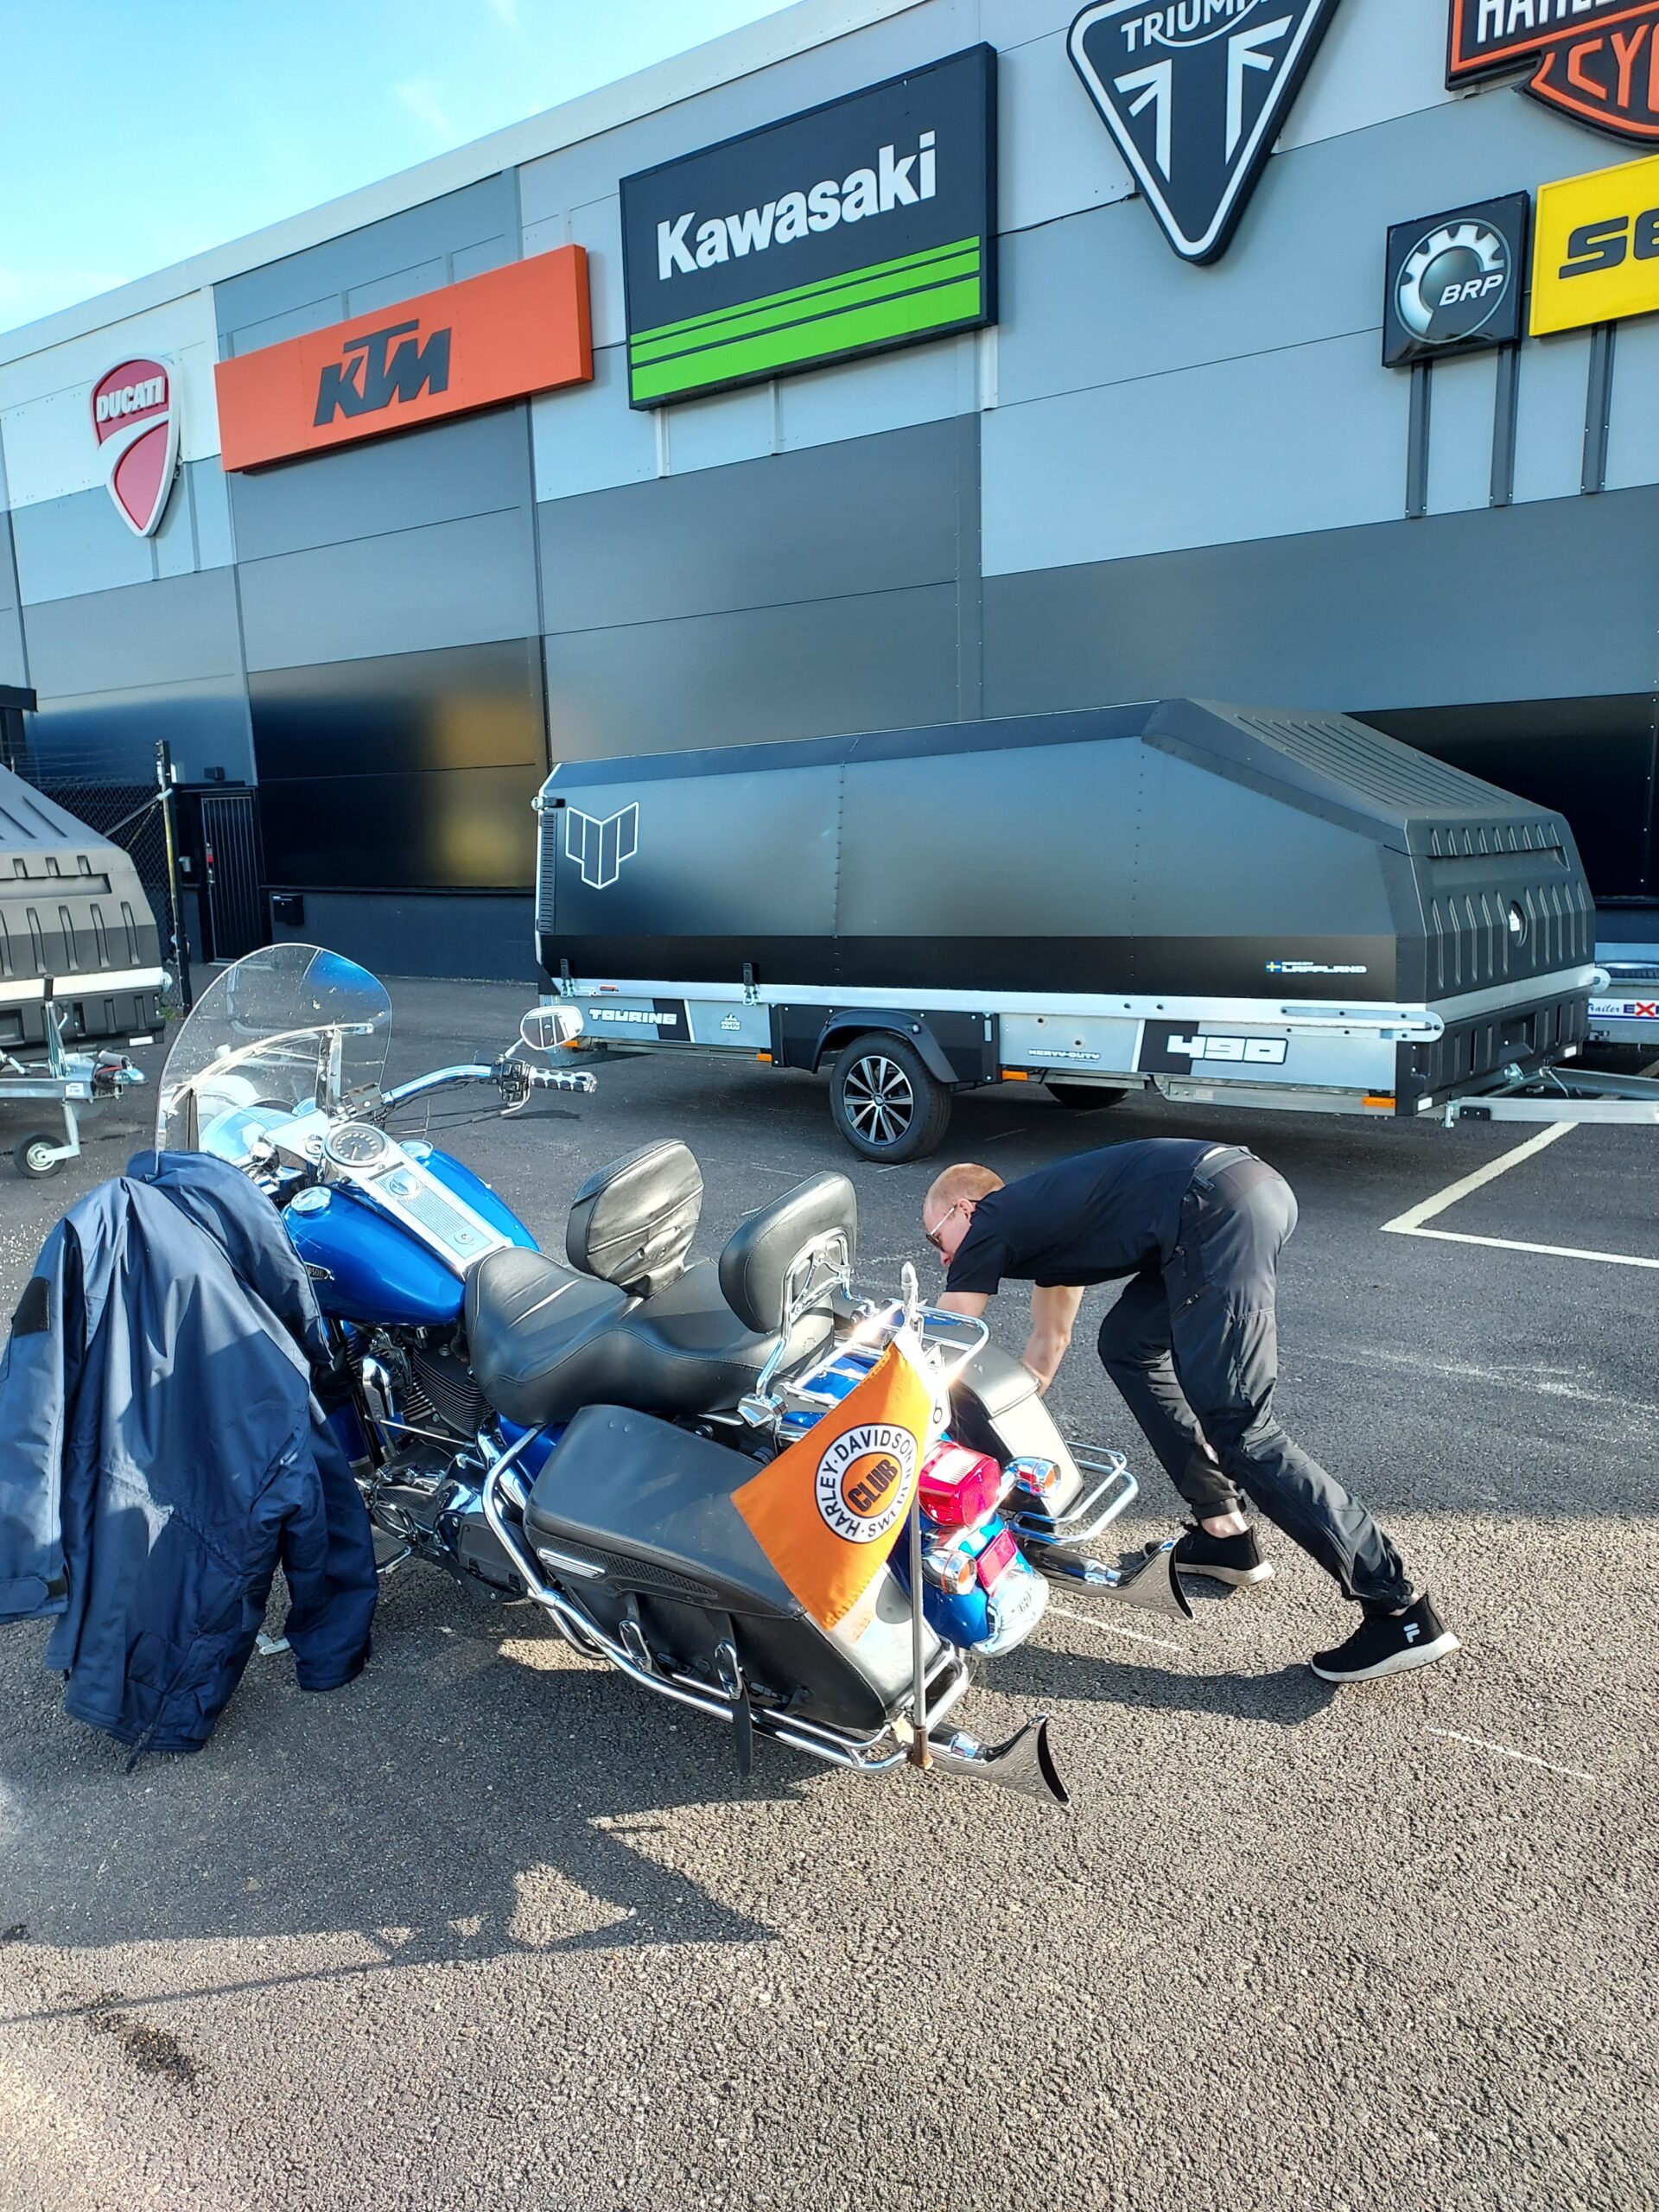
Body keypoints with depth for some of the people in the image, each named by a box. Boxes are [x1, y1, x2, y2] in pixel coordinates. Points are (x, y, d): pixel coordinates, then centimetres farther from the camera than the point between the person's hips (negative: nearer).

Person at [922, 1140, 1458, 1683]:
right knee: (1128, 1345, 22)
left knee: (1233, 1426, -8)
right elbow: (1049, 1341, 43)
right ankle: (1223, 1533, 23)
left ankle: (1401, 1611, -6)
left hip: (1218, 1208, -10)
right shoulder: (1039, 1216, 31)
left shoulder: (990, 1227, 8)